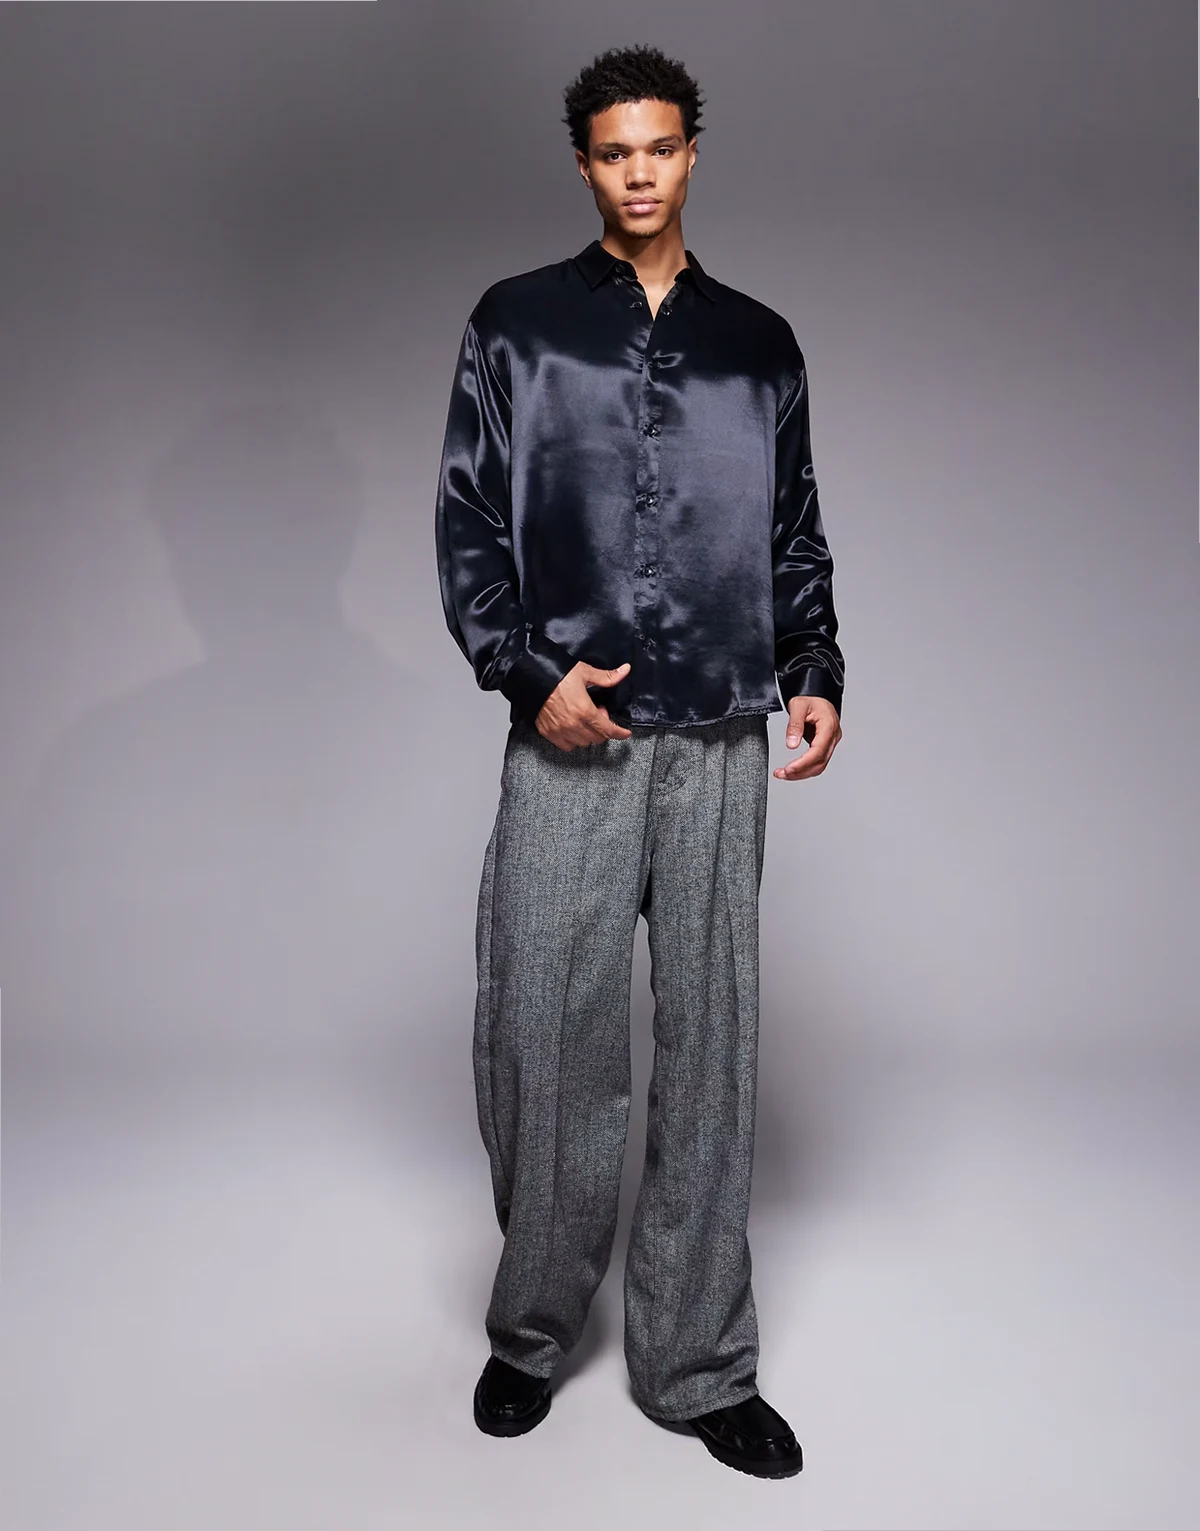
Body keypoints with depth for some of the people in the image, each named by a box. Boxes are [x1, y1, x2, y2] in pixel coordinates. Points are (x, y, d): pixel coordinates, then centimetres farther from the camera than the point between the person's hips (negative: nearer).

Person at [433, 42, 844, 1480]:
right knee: (545, 1038, 2)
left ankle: (698, 1366, 20)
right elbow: (466, 522, 3)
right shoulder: (517, 322, 8)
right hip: (569, 742, -2)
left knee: (709, 1050, 6)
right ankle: (532, 1329, 25)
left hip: (723, 748, 2)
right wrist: (529, 673, -9)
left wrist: (818, 675, 2)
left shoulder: (760, 342, 15)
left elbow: (795, 534, 16)